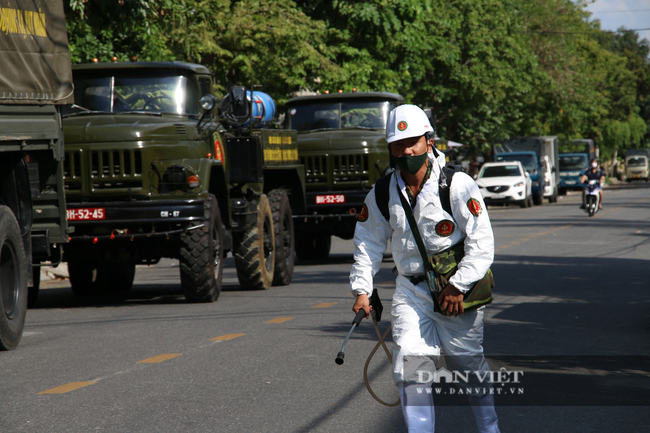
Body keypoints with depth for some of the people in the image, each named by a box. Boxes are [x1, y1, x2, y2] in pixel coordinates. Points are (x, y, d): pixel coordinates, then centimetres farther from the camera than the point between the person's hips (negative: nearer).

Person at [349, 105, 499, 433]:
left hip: (456, 288, -3)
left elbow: (481, 242, -12)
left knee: (469, 366, 8)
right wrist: (361, 289, 1)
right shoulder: (382, 194, -1)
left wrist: (459, 286, -17)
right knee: (410, 363, -12)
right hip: (411, 289, 3)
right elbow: (368, 242, 11)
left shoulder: (458, 185, -13)